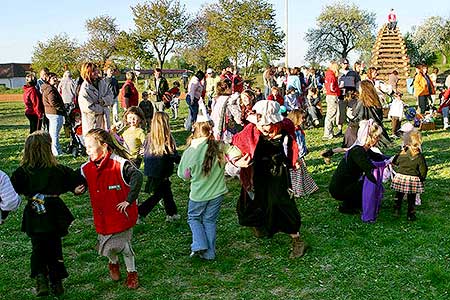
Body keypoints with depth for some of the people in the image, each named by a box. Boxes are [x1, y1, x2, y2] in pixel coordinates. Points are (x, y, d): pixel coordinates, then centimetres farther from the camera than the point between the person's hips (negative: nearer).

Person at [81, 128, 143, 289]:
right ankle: (113, 263, 46)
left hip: (121, 215, -4)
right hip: (102, 217, 5)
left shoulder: (119, 164, -19)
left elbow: (137, 176, -28)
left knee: (124, 246, 6)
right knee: (107, 247, 11)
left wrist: (129, 200, -24)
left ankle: (132, 272, 31)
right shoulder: (86, 168, 0)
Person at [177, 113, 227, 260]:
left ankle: (199, 245, 7)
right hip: (217, 192, 2)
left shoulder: (189, 152, -20)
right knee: (210, 221, 18)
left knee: (193, 218, 22)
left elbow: (183, 174, -6)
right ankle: (209, 253, 23)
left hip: (198, 193, -2)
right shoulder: (219, 147, -17)